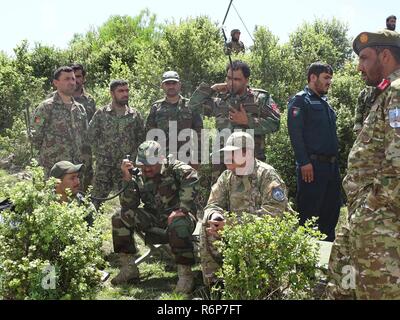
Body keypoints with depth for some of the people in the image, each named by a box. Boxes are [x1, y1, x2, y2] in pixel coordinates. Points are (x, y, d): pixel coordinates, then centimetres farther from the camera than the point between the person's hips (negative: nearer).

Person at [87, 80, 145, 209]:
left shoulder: (135, 115, 5)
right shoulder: (101, 114, 0)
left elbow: (141, 138, 9)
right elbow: (91, 136, 3)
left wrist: (133, 154, 0)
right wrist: (101, 153, -1)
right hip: (104, 166, -2)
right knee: (96, 199, 0)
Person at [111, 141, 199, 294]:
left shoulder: (173, 168, -9)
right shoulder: (139, 178, 4)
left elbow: (190, 175, -31)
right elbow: (128, 205, -6)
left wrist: (182, 209, -35)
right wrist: (127, 178, -17)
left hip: (179, 216, -5)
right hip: (155, 221, 6)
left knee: (178, 224, -40)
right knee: (120, 218, -7)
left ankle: (185, 275, -26)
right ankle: (129, 268, -1)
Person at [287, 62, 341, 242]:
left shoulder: (324, 103, 21)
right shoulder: (300, 100, -5)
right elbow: (295, 133, -15)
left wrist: (335, 162, 18)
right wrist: (304, 162, -21)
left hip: (331, 165, 9)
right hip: (312, 165, -9)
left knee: (332, 209, 13)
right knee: (309, 212, -5)